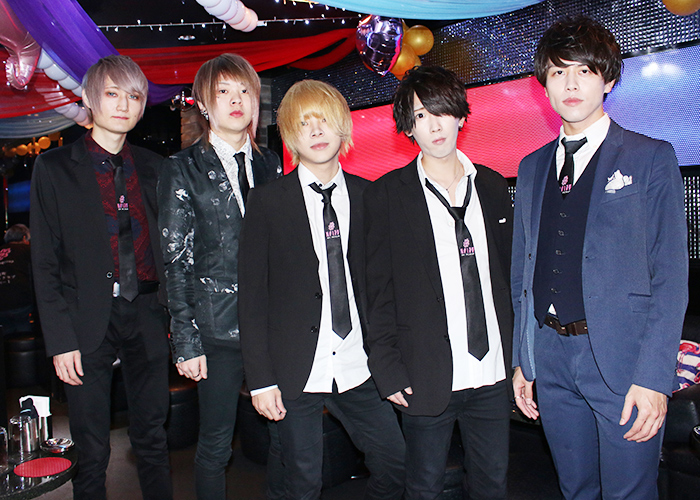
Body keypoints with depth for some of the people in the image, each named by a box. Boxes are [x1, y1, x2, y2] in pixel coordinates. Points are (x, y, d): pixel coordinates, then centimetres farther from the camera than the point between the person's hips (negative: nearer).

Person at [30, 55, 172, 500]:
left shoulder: (153, 167, 9)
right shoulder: (54, 168, 0)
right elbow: (45, 262, -3)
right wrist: (60, 339, -8)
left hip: (147, 314, 3)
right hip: (89, 320, -2)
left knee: (153, 439, 13)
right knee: (92, 452, 9)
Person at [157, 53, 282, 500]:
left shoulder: (269, 163, 10)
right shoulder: (184, 170, 0)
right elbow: (176, 262, -3)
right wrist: (186, 343, -7)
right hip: (219, 327, -3)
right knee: (215, 444, 9)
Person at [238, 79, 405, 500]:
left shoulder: (368, 197, 4)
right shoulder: (268, 202, -4)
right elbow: (252, 296, -4)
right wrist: (260, 380, -7)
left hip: (359, 370, 3)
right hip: (297, 371, -2)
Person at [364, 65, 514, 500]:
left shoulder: (492, 186, 7)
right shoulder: (388, 194, -4)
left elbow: (507, 272, 11)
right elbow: (380, 290, -4)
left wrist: (520, 357, 8)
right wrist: (388, 370, -7)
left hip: (494, 371, 4)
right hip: (428, 378, -3)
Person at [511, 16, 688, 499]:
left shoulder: (650, 158, -1)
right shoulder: (533, 168, 12)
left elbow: (670, 275, -6)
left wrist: (654, 376, -14)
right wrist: (522, 360, 10)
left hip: (621, 358, -4)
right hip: (551, 356, 4)